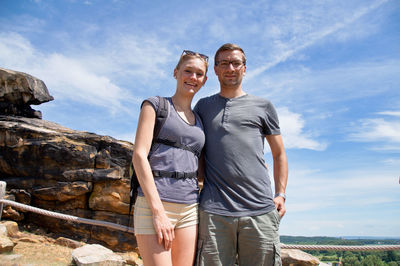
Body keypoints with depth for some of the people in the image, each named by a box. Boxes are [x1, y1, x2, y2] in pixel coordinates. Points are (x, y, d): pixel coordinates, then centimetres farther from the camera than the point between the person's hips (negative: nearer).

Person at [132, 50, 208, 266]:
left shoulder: (199, 121, 19)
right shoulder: (155, 105, 4)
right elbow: (139, 155, -7)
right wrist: (158, 211, -14)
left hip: (190, 209, 5)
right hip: (154, 203, -5)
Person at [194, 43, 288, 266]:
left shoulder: (263, 106, 15)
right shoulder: (203, 106, 17)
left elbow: (279, 154, 17)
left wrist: (280, 194, 4)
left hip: (260, 210, 0)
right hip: (214, 211, 1)